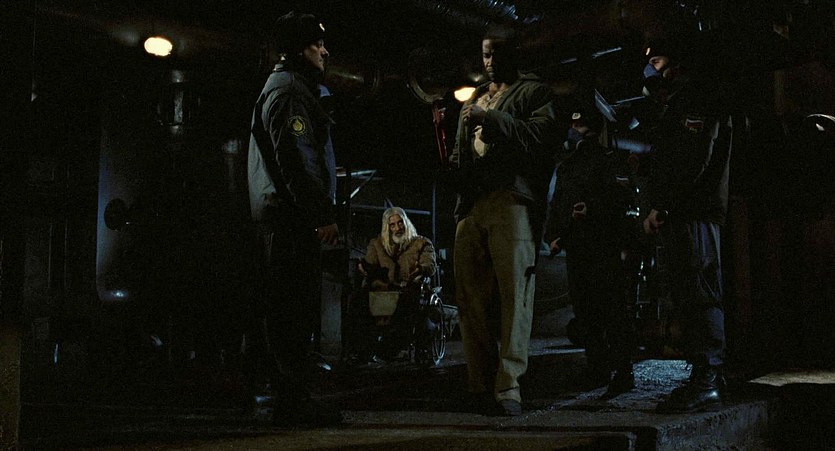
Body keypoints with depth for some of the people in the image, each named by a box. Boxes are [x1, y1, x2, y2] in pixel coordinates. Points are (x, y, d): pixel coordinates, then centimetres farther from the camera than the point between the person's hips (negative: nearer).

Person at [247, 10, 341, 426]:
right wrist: (323, 214, -21)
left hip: (286, 216, 11)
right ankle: (292, 402, -12)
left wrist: (320, 211, 24)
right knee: (296, 307, -12)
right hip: (291, 216, -11)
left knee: (295, 308, 10)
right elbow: (296, 158, -18)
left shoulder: (292, 88, 27)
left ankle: (291, 398, 14)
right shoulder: (288, 90, -7)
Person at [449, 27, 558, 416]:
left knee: (514, 293, -11)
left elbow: (541, 135, -7)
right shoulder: (474, 99, 30)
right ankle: (480, 385, 4)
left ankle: (508, 386, -12)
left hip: (511, 201, -6)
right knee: (470, 297, -1)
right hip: (472, 204, 6)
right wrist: (453, 164, 9)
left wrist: (491, 118, -11)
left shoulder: (534, 92, 11)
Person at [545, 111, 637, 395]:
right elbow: (556, 206, 26)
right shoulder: (566, 166, 23)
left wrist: (592, 207, -26)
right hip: (575, 248, 8)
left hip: (605, 247, -7)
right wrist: (553, 235, 12)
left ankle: (623, 372, -10)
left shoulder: (610, 160, 1)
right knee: (584, 311, 7)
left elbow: (622, 196, -13)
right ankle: (597, 369, 15)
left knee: (612, 309, -10)